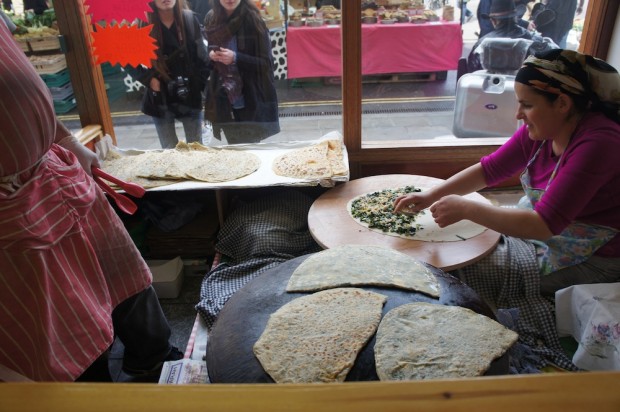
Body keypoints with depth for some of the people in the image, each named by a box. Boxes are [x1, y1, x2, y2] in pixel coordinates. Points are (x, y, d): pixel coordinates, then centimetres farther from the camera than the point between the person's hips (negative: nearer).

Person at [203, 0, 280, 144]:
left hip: (250, 98, -4)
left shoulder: (251, 19, -10)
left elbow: (266, 63, -12)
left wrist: (235, 58, -24)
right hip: (223, 97, 4)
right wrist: (211, 55, -5)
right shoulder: (211, 19, 4)